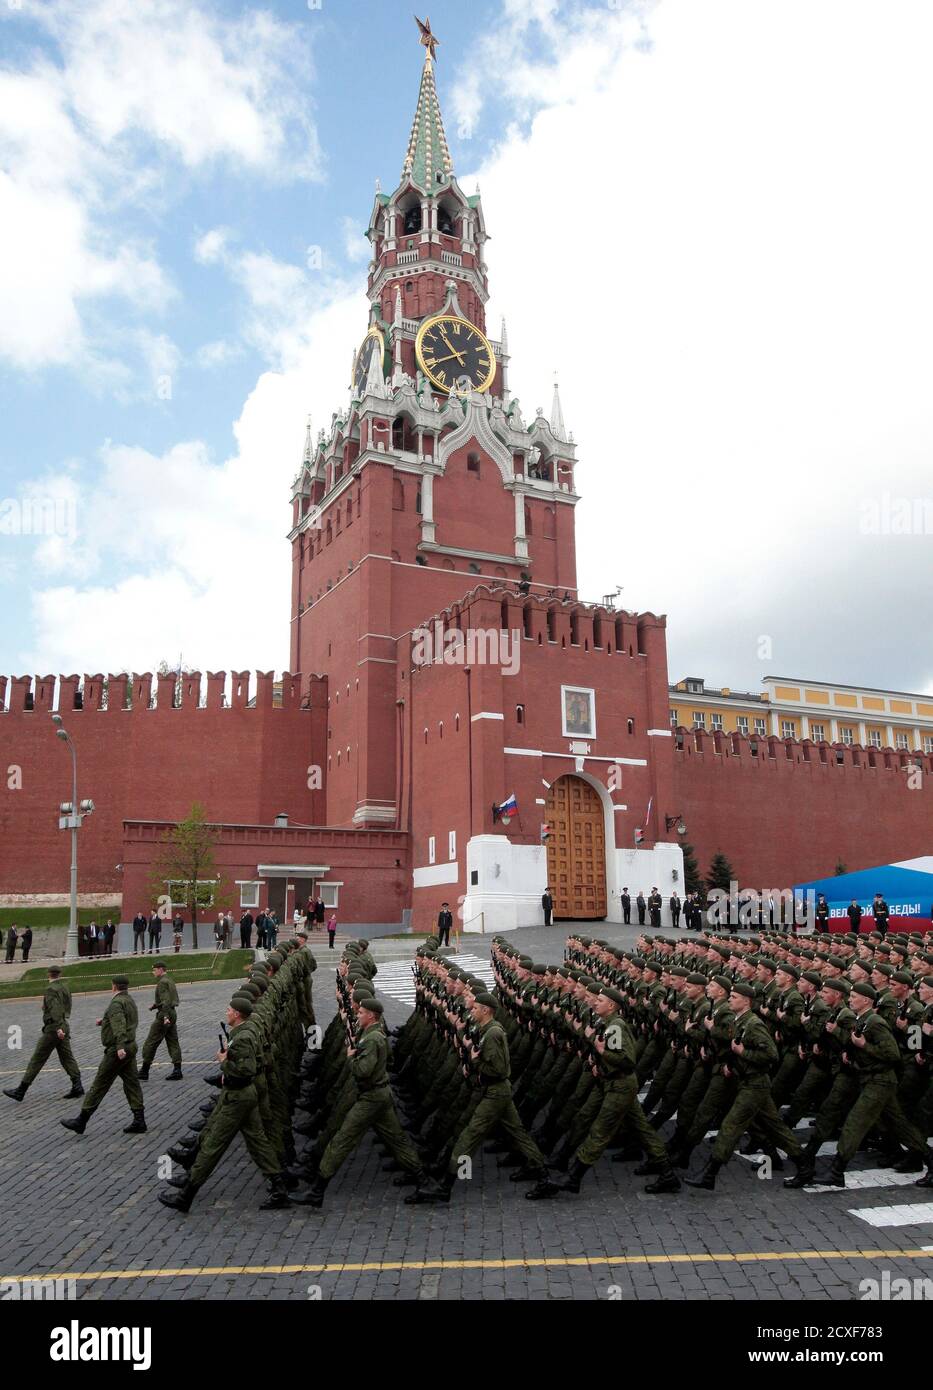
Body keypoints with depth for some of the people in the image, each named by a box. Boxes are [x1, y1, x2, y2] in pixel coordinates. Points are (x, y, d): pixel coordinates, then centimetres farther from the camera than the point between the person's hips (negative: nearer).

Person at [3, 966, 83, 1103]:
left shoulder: (50, 989, -13)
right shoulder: (65, 987, 10)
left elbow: (54, 1009, -25)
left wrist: (58, 1028, -33)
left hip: (53, 1029, -8)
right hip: (64, 1027, 8)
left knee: (37, 1060, 0)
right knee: (67, 1058, 8)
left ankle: (20, 1091, 7)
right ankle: (77, 1087, 1)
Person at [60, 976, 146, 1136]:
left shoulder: (116, 1003, -15)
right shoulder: (130, 1001, 15)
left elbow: (119, 1025, -29)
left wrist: (120, 1047, -39)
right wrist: (105, 1022, 30)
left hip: (117, 1051, -9)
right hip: (130, 1047, 9)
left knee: (100, 1085, -2)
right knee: (131, 1083, 8)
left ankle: (81, 1121, 5)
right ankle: (139, 1121, 7)